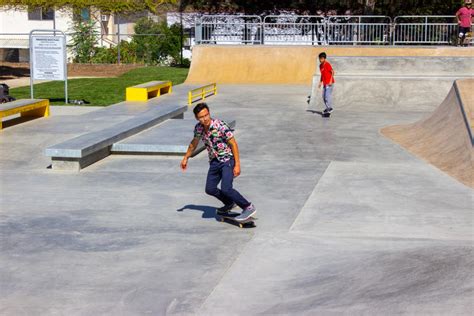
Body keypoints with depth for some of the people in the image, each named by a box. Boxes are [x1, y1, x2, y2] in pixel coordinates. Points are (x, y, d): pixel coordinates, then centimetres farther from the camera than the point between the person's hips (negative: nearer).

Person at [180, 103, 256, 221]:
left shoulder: (221, 126, -23)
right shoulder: (198, 128, -5)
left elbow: (233, 144, -18)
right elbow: (194, 143, 16)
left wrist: (237, 165, -20)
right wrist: (186, 158, 23)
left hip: (227, 159, -7)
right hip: (214, 161, 7)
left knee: (226, 189, -21)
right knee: (210, 189, 5)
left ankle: (249, 207, -6)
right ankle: (230, 203, 30)